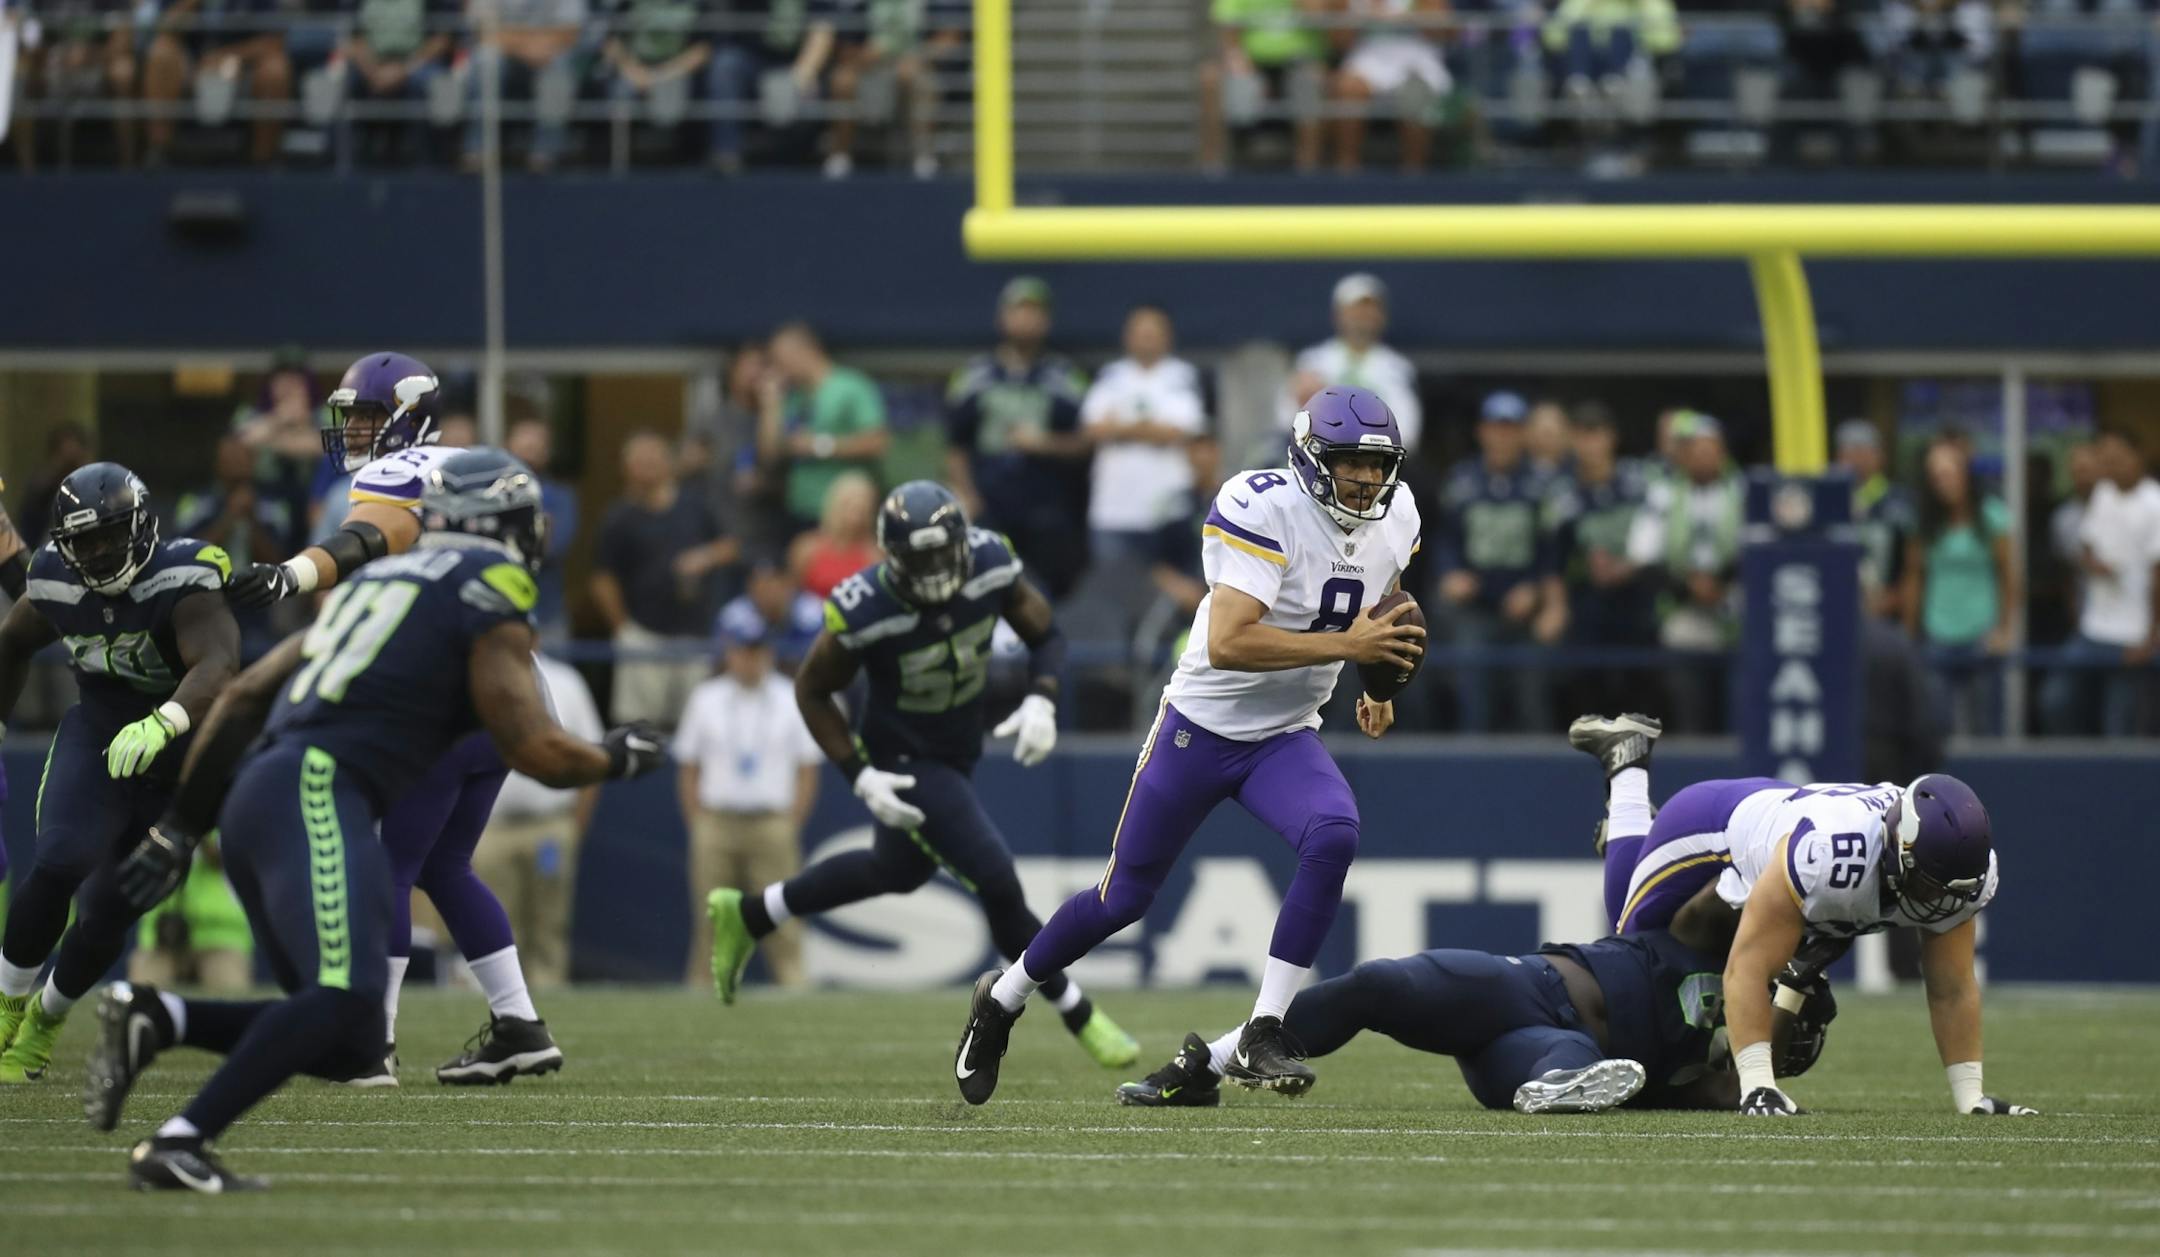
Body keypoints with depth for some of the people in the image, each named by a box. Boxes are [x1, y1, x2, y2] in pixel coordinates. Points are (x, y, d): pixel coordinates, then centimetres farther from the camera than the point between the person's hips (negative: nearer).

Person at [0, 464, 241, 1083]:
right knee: (60, 864, -25)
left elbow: (217, 665, -44)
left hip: (179, 760, -2)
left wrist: (161, 724, -60)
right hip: (97, 736, 2)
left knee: (108, 913, -1)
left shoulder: (182, 579, -26)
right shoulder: (57, 583, -9)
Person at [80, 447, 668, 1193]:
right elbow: (536, 752, -3)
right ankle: (178, 1145, -32)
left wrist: (181, 823, 29)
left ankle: (153, 1019, -2)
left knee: (349, 1044, 8)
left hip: (256, 797, 9)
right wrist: (619, 760, 17)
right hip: (316, 795, -9)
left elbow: (244, 696, 26)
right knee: (344, 1000, -24)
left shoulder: (380, 579, 26)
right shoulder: (490, 592, 3)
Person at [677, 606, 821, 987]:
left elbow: (808, 771, 7)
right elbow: (688, 770, 12)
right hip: (716, 824, 1)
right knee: (711, 923, 0)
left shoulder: (791, 701, 7)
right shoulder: (705, 700, 10)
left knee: (782, 923, -9)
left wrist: (790, 827, -2)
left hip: (772, 824, -1)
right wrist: (699, 827, 3)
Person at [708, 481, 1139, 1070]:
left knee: (898, 871, 27)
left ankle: (748, 915, 45)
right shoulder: (865, 611, -32)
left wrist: (1041, 701, -22)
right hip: (907, 763, -7)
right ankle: (1080, 1016, 6)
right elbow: (812, 691, -15)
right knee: (996, 882, -12)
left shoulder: (990, 563, -20)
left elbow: (1045, 634, -3)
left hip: (960, 749, 7)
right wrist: (860, 776, -20)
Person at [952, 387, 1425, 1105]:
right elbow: (1227, 644, -35)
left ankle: (1261, 1040, -21)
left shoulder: (1394, 522, -2)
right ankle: (1004, 998, 35)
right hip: (1202, 726, -5)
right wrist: (1344, 645, -37)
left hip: (1286, 738, 5)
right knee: (1125, 897, 7)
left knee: (1333, 837, -27)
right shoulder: (1264, 510, -25)